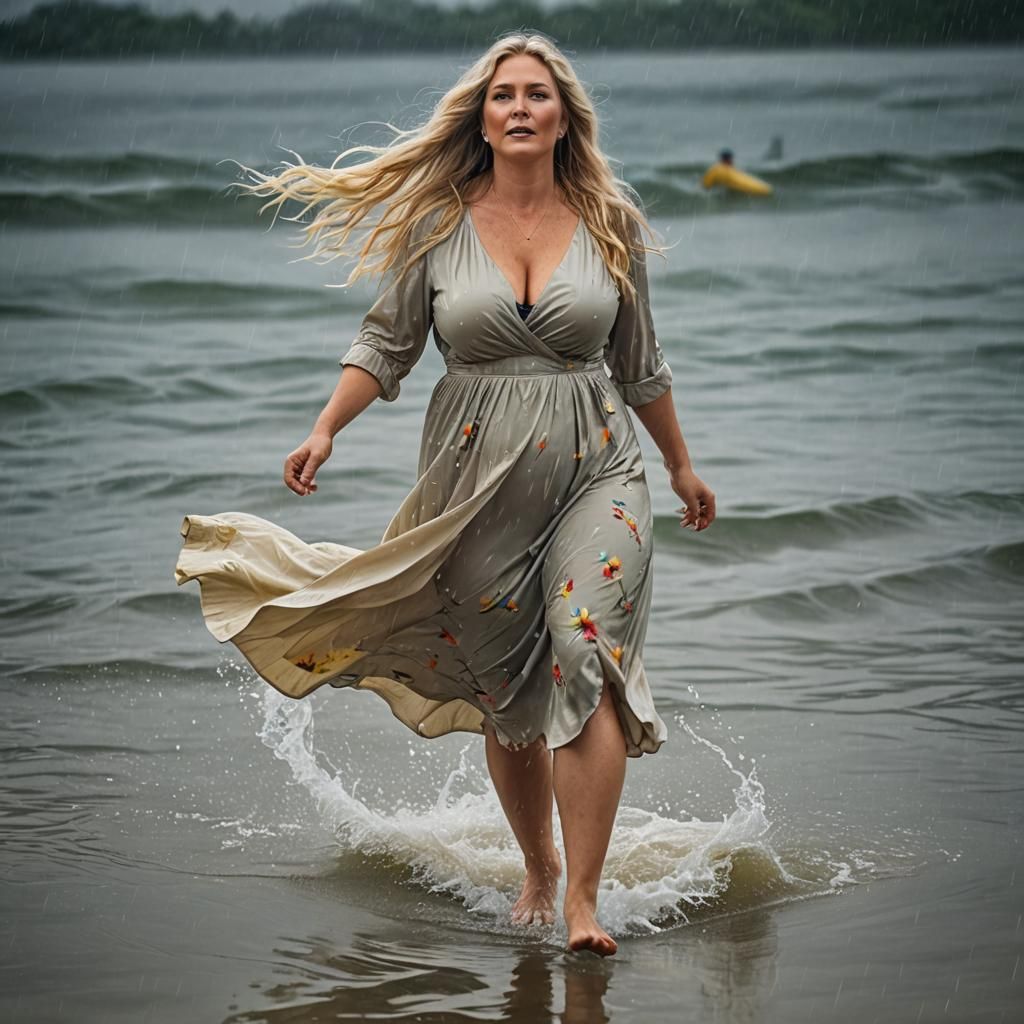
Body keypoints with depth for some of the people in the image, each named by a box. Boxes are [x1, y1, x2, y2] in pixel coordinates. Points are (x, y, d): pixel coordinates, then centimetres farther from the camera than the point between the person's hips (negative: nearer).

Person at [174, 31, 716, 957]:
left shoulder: (611, 221, 3)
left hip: (594, 472, -1)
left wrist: (681, 464, 22)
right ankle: (537, 870, 29)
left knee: (588, 656, -19)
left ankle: (583, 898, -19)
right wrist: (326, 429, -5)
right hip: (477, 481, 1)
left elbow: (638, 361, 15)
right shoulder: (439, 222, 1)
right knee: (505, 696, 7)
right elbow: (387, 343, 8)